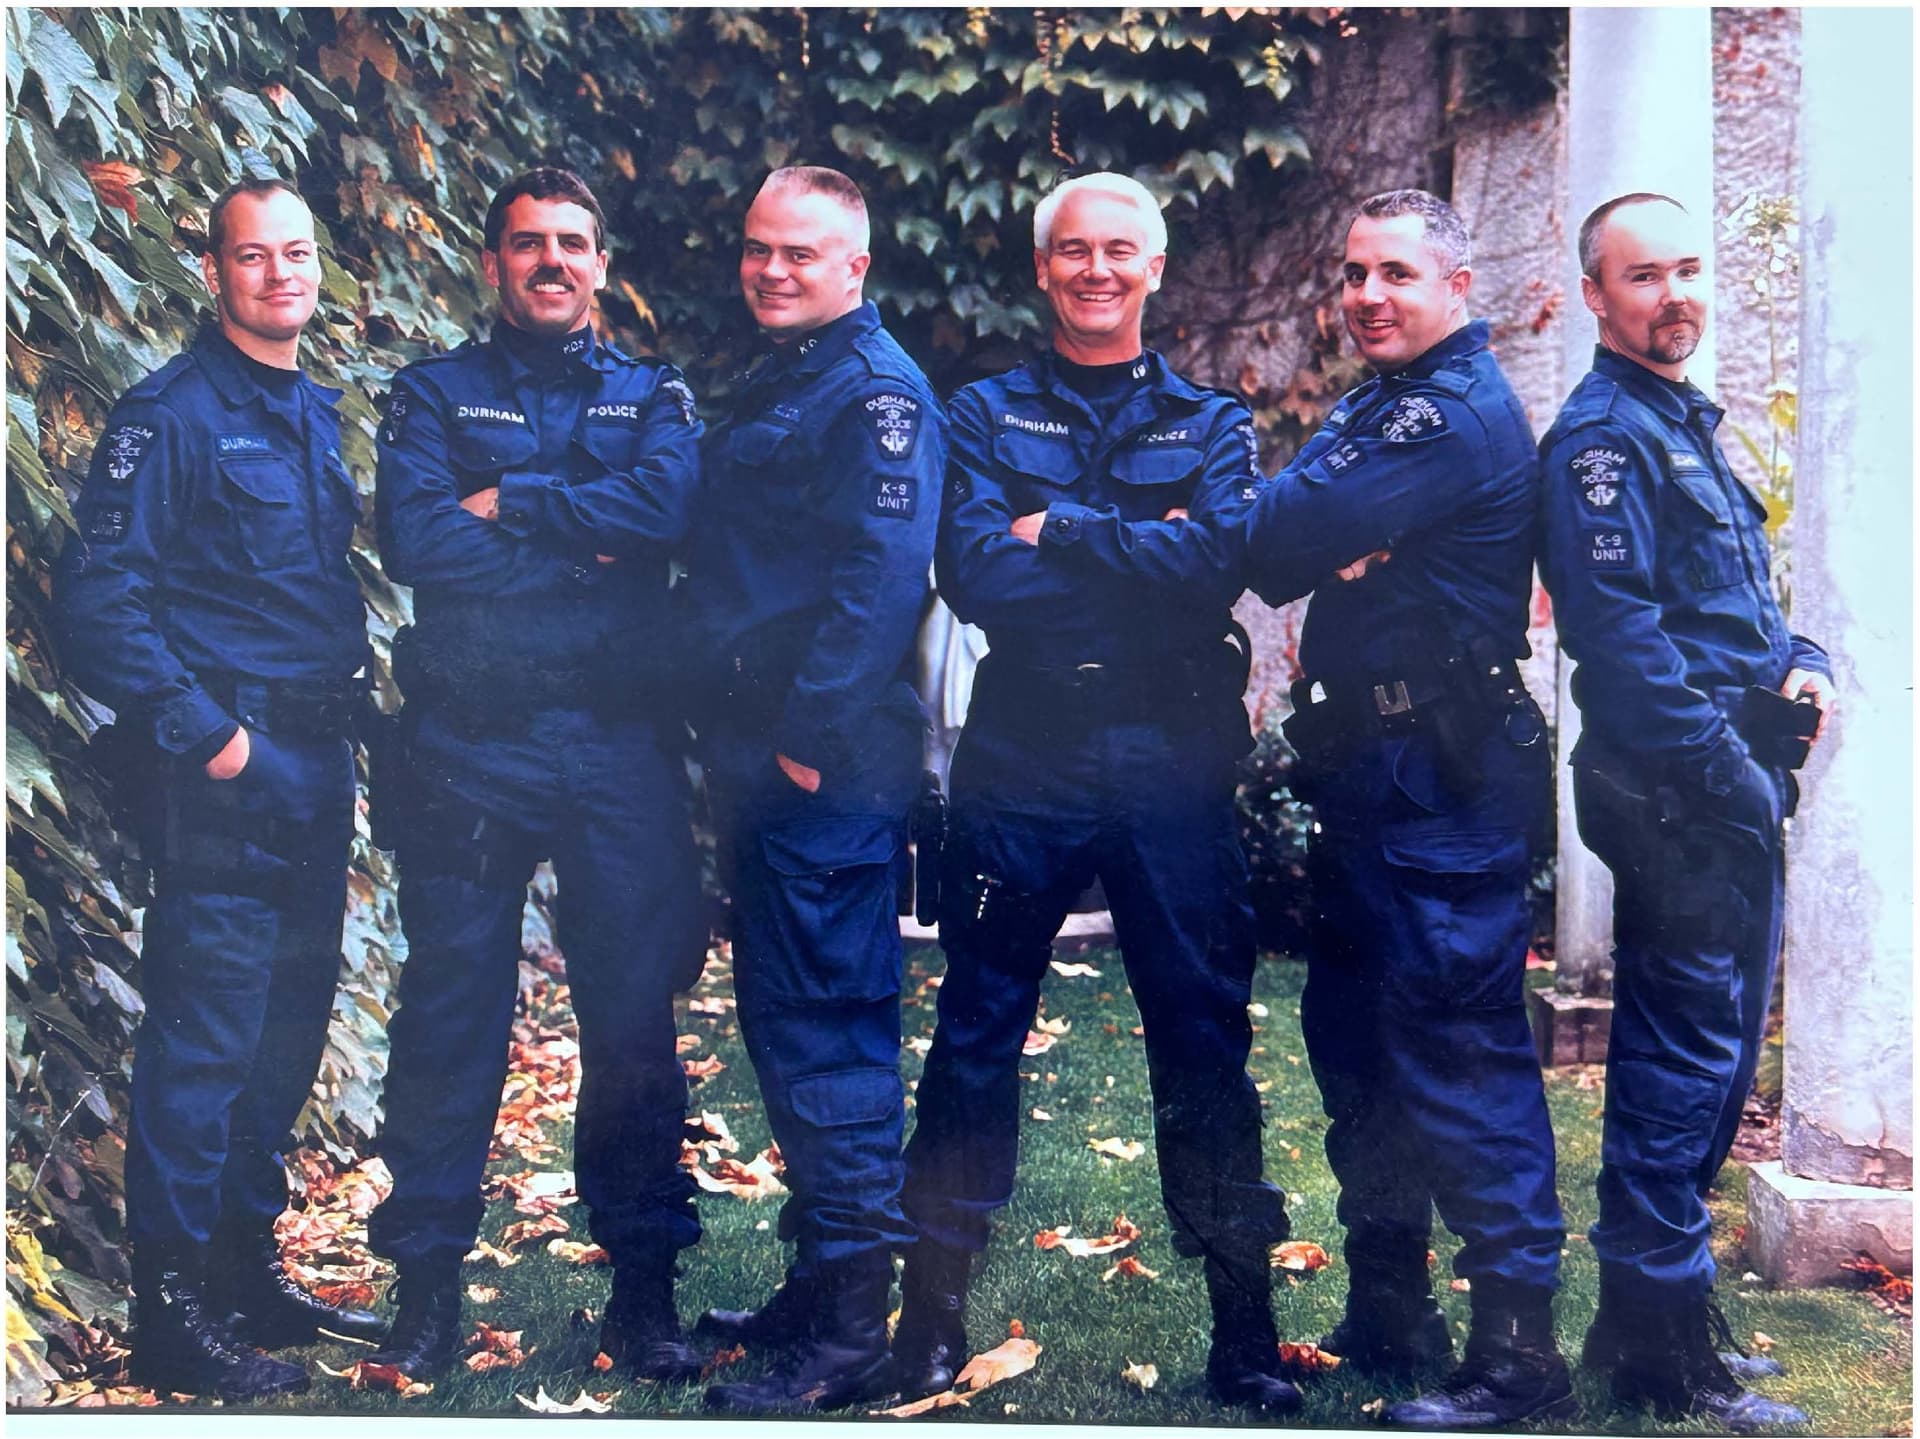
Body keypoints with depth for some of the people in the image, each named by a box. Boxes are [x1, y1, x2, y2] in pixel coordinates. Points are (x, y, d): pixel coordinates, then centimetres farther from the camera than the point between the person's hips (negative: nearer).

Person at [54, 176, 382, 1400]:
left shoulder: (317, 415, 15)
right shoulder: (174, 415, -9)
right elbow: (99, 597, -14)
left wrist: (342, 714, 13)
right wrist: (203, 734, -16)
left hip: (315, 759, 8)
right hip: (224, 763, -8)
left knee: (291, 1025, 13)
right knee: (205, 1031, -5)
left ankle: (251, 1263, 26)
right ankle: (172, 1307, 4)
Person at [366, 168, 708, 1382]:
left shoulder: (655, 398, 12)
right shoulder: (437, 393, 9)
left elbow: (663, 507, -10)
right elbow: (416, 541, -9)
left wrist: (503, 502, -8)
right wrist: (584, 546, -9)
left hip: (620, 745, 1)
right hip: (468, 745, -1)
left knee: (635, 1015, 4)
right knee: (451, 1016, 3)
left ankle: (645, 1284, 14)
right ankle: (429, 1284, 14)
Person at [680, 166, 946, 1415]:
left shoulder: (877, 394, -10)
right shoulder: (767, 390, 20)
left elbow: (880, 580, -21)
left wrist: (812, 740, -23)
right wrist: (730, 734, 18)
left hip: (828, 773, -10)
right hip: (761, 764, 10)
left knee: (831, 1040, -7)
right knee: (784, 1023, 16)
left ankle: (850, 1338, -1)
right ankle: (818, 1284, 27)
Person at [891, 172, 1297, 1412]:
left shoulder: (1210, 423, 11)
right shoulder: (988, 416, 9)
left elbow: (1220, 562, -10)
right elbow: (976, 578, -8)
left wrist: (1058, 533, -10)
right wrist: (1139, 549, -9)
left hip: (1171, 763, 0)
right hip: (1021, 762, 0)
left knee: (1207, 1040, 4)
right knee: (978, 1033, 5)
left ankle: (1244, 1326, 13)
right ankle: (935, 1307, 17)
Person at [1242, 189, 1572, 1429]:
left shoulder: (1459, 413, -14)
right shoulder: (1380, 404, 18)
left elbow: (1278, 543, -22)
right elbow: (1282, 560, 8)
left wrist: (1294, 533, 0)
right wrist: (1338, 549, -13)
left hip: (1442, 780, -10)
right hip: (1367, 769, 10)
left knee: (1459, 1051, -8)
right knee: (1357, 1042, 15)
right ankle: (1390, 1316, 27)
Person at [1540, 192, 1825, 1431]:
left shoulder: (1684, 423, 19)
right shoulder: (1606, 434, -12)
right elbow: (1621, 636, -21)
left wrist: (1801, 663, 6)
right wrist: (1736, 783, -20)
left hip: (1730, 793, 10)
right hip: (1683, 799, -10)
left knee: (1713, 1050, 16)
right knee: (1688, 1055, -5)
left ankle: (1658, 1313, 27)